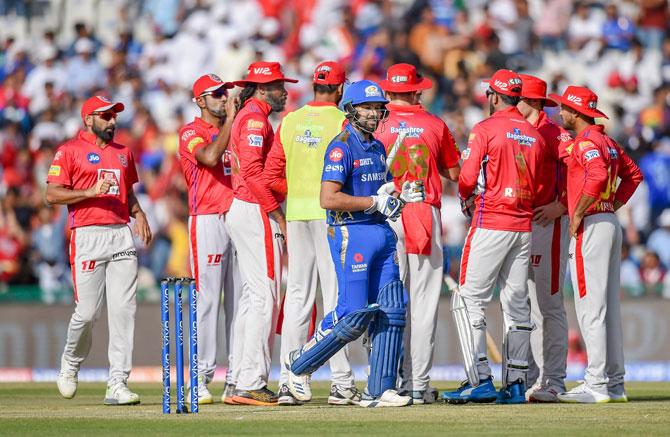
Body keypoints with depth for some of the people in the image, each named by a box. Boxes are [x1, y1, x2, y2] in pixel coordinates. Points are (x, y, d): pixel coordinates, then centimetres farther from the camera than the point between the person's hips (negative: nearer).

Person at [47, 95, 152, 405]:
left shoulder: (123, 152, 20)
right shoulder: (70, 151, 1)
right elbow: (52, 194, -5)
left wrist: (138, 214, 8)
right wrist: (91, 192, -15)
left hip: (122, 235, 5)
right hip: (87, 237, -5)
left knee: (123, 310, -5)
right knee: (87, 312, -6)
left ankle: (118, 384, -6)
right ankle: (70, 365, 22)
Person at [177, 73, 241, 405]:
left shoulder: (234, 131, 19)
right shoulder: (192, 133, 0)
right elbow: (210, 157, -21)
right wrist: (230, 119, -13)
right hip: (207, 221, -6)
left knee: (239, 300, 4)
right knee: (208, 300, -9)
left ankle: (236, 379, 6)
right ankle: (201, 380, -8)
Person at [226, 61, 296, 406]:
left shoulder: (246, 116, 21)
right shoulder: (255, 118, -11)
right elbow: (253, 171, -22)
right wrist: (279, 215, -20)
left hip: (242, 210, 11)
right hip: (257, 213, -11)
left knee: (253, 295, 13)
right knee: (265, 296, -11)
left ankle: (242, 382, 15)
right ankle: (251, 385, -14)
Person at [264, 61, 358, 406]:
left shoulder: (289, 122, 7)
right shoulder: (342, 122, -7)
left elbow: (271, 176, 6)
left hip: (297, 213, 4)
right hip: (332, 214, -4)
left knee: (297, 296, 7)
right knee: (336, 296, -2)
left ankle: (290, 381, 5)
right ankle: (341, 382, -3)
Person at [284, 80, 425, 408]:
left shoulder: (378, 148, 17)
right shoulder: (342, 147, -10)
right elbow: (328, 199, -19)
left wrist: (401, 196, 5)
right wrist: (375, 202, -18)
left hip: (382, 232, 8)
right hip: (351, 233, -8)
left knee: (391, 310, 1)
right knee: (354, 314, -10)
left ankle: (379, 390, 4)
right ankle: (300, 364, 9)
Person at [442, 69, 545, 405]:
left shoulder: (485, 129, -7)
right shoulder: (535, 135, 11)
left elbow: (467, 179, -11)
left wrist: (467, 199, 9)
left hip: (490, 225, -6)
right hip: (524, 225, 6)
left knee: (472, 299, -4)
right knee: (517, 304, 9)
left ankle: (481, 380, -12)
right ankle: (515, 383, 7)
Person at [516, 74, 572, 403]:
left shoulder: (552, 133, -9)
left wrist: (561, 206, -17)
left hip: (546, 225, -9)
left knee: (548, 306, -7)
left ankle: (553, 381, -6)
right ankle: (529, 379, 12)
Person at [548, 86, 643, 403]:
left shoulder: (585, 142, -12)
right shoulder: (607, 142, 17)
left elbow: (598, 176, -29)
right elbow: (633, 173, 23)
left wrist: (578, 213, -21)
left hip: (591, 226, -10)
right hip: (610, 222, 10)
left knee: (590, 306, -9)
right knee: (609, 306, 11)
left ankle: (597, 385, -11)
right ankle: (614, 383, 13)